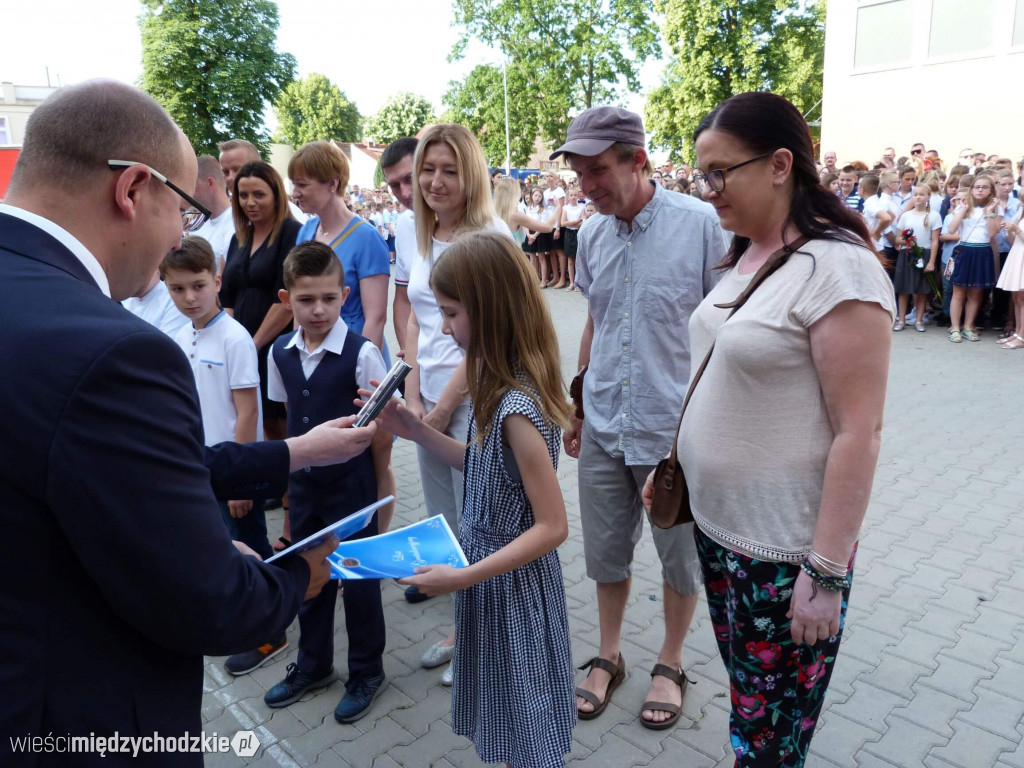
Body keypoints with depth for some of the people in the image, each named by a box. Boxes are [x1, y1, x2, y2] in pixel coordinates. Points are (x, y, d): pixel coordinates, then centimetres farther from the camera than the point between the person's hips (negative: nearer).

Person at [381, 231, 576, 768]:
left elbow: (552, 527, -24)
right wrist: (415, 431, 3)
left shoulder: (518, 408, -28)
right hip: (492, 569, 8)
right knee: (505, 723, 25)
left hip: (513, 583, -8)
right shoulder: (501, 387, -1)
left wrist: (462, 578, -23)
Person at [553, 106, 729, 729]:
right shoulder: (591, 235, 3)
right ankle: (609, 656, 39)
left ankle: (670, 664, 38)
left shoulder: (703, 224, -14)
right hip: (604, 430, 5)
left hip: (678, 431, -4)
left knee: (681, 559, 15)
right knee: (606, 552, 17)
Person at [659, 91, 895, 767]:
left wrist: (827, 573, -17)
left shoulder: (837, 267, -17)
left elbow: (859, 432, -19)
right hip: (717, 522, 7)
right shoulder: (744, 255, 7)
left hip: (785, 550, -7)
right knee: (743, 693, 20)